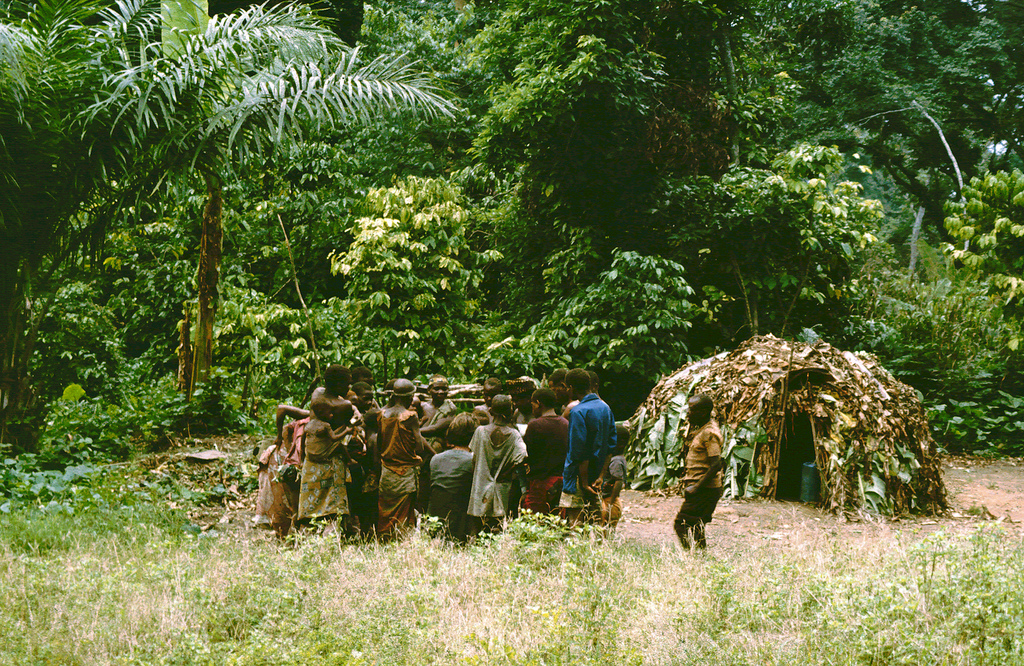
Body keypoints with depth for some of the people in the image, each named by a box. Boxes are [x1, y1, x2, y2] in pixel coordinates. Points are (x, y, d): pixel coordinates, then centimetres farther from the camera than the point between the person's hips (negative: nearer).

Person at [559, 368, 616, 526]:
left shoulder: (578, 412, -15)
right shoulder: (605, 408, 9)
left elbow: (580, 452, -18)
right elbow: (611, 447, 9)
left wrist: (584, 482, -15)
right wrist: (601, 475, 7)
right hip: (596, 477, 8)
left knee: (576, 523, -6)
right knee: (595, 522, 12)